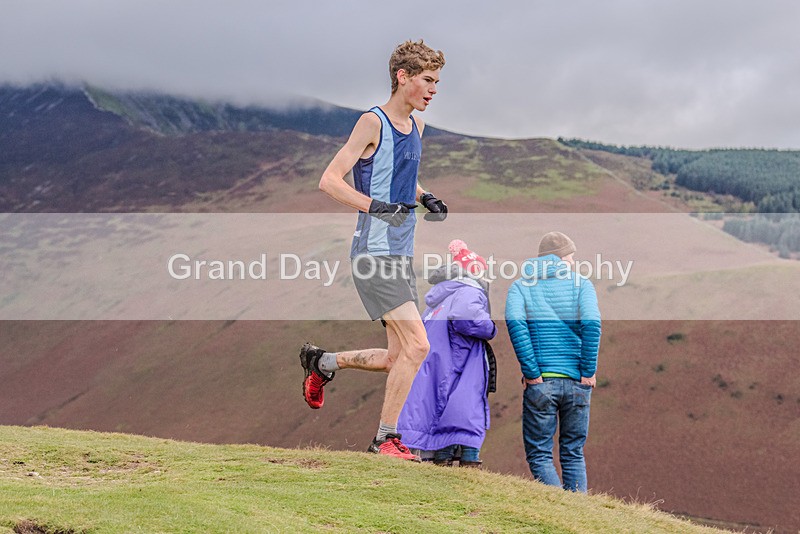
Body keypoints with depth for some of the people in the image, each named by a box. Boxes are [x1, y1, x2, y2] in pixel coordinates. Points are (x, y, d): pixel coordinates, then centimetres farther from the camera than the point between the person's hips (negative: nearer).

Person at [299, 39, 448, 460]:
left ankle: (322, 362, 30)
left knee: (398, 358, 9)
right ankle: (385, 438, -4)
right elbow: (329, 180, -16)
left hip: (402, 256, 9)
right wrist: (375, 206, -29)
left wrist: (425, 199, 11)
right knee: (417, 345, -15)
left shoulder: (416, 126, 15)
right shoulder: (373, 123, -10)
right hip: (375, 253, -9)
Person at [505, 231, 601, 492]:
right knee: (573, 454, 15)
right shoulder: (581, 283, 7)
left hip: (540, 381, -1)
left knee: (539, 455, 4)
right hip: (576, 382, 1)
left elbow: (514, 321, -12)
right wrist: (588, 372, -6)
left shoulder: (520, 285, 7)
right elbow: (591, 322, -11)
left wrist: (531, 372, -10)